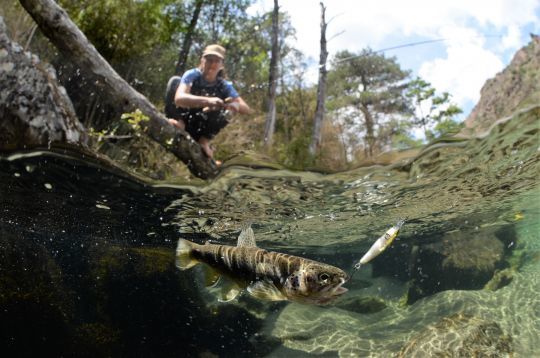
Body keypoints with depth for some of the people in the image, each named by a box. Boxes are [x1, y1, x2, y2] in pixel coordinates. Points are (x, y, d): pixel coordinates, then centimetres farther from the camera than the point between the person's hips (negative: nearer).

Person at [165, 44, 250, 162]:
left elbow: (247, 109, -16)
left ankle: (204, 140, -4)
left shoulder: (224, 86, -10)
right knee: (175, 80, -19)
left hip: (200, 130, 3)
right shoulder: (192, 75, -18)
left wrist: (236, 105, -41)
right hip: (182, 117, -3)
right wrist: (207, 101, -54)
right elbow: (179, 98, -37)